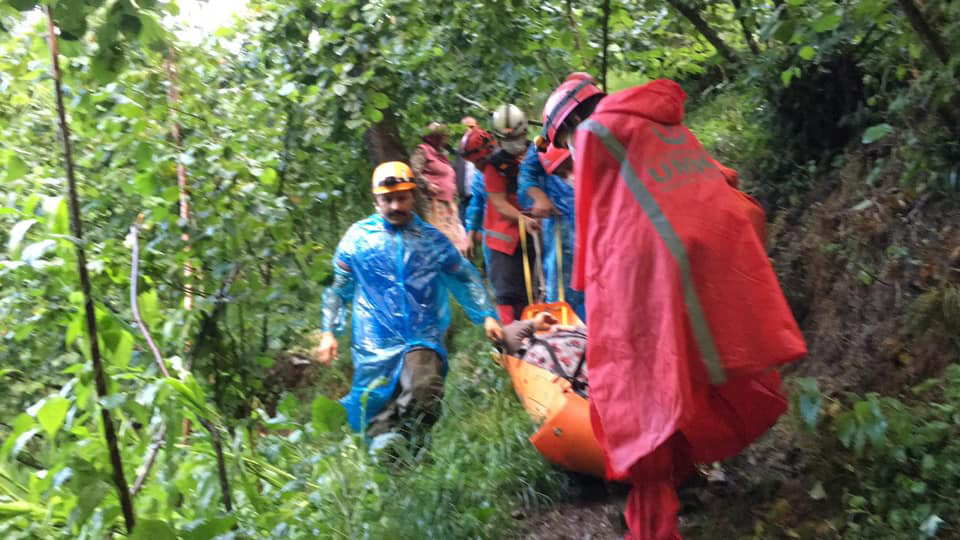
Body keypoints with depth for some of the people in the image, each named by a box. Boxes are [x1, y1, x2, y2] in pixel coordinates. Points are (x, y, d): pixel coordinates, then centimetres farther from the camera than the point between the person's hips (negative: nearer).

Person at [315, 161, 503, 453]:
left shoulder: (433, 240, 9)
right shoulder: (358, 237, 7)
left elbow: (466, 279, 16)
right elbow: (337, 287, 13)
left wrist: (487, 315, 4)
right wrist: (329, 332, 7)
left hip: (423, 341, 0)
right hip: (375, 346, 0)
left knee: (424, 392, -27)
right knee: (379, 418, 3)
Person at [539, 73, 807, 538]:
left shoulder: (593, 132, 8)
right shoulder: (668, 123, 26)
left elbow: (594, 220, 8)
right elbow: (723, 185, 24)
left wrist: (589, 287, 16)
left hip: (651, 265, -6)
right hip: (724, 252, 6)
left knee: (644, 391, 2)